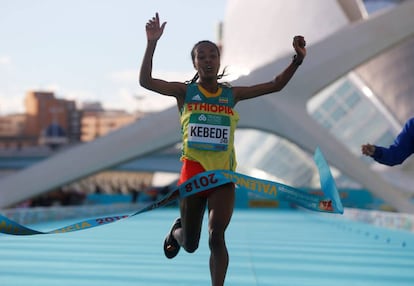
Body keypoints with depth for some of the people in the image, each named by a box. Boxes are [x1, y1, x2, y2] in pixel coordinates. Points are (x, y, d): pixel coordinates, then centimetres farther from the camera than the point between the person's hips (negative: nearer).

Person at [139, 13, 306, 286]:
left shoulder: (232, 94, 4)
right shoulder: (185, 91, -1)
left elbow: (275, 85, 4)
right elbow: (145, 81, -14)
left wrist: (297, 59, -10)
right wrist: (152, 43, -24)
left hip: (223, 176, 0)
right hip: (192, 173, 0)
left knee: (216, 237, -17)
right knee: (190, 244, 14)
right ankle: (176, 231, 51)